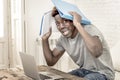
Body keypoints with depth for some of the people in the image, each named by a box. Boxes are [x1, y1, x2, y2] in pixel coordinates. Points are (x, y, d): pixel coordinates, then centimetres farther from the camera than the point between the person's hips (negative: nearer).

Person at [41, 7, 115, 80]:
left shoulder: (89, 29, -23)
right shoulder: (63, 39, -1)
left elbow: (96, 52, -45)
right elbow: (51, 62, 7)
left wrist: (78, 24, -40)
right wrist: (45, 39, -6)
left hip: (103, 73, -7)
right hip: (84, 71, 7)